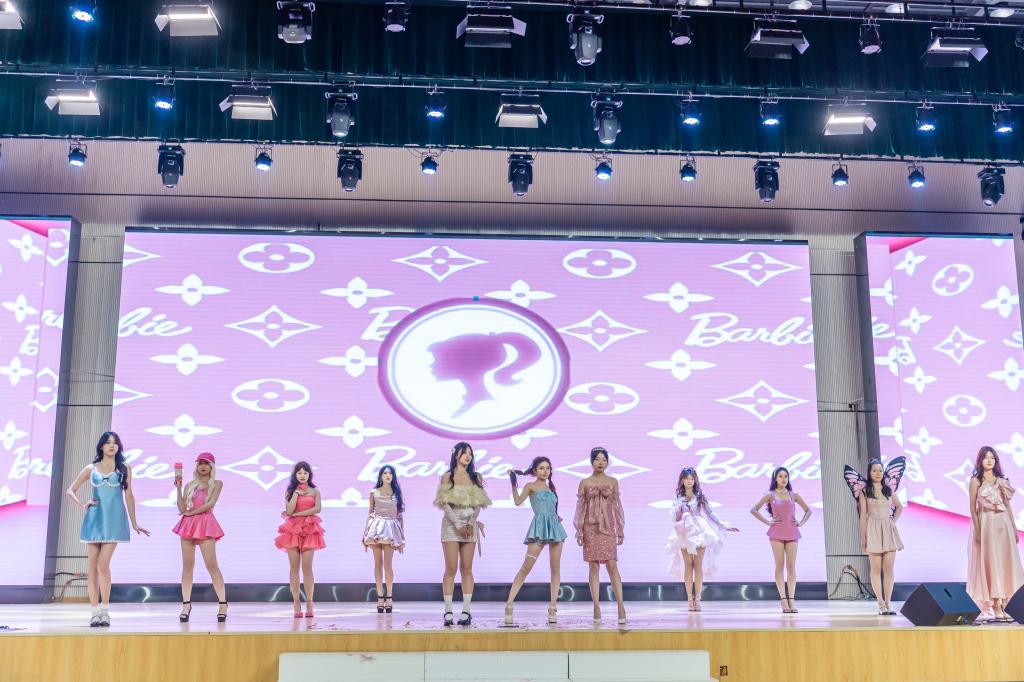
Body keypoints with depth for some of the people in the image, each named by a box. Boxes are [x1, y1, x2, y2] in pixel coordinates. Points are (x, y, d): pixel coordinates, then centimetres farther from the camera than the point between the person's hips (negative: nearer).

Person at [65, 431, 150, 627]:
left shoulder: (124, 469, 7)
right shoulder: (91, 469, 10)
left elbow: (128, 496, 8)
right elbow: (70, 491, 16)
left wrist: (134, 523, 8)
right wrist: (83, 505, 0)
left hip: (114, 520, -2)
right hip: (94, 519, 2)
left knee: (103, 565, -11)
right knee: (93, 566, 1)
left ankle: (105, 611, -4)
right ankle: (95, 612, 6)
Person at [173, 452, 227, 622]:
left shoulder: (216, 484, 7)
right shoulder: (190, 485, 15)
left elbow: (211, 503, -7)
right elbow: (182, 508, 6)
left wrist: (191, 512, -8)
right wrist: (178, 488, 0)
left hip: (206, 524, -4)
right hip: (188, 525, 4)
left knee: (211, 564, -10)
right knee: (187, 565, 1)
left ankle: (223, 604, -7)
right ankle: (186, 605, 4)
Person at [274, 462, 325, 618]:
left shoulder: (315, 491, 9)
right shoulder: (290, 491, 10)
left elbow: (317, 509, -9)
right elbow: (289, 510, -6)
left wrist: (296, 514, -10)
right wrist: (297, 492, -7)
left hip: (309, 530, -1)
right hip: (293, 530, 1)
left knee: (307, 567, -7)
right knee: (294, 568, -1)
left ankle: (309, 605, -4)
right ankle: (297, 604, 1)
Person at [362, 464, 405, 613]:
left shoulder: (396, 493, 8)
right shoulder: (374, 493, 7)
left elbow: (399, 515, 10)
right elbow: (370, 513, 10)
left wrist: (402, 537, 8)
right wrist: (365, 534, 7)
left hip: (391, 528, 0)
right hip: (376, 527, 0)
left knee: (387, 564, -6)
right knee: (378, 563, 1)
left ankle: (389, 597, -3)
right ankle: (380, 597, 4)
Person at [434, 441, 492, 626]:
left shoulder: (476, 478, 11)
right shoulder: (447, 477, 2)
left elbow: (479, 504, 6)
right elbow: (444, 503, -5)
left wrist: (471, 524, -8)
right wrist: (458, 525, -12)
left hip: (470, 525, 3)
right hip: (451, 525, -3)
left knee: (467, 569, 1)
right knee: (451, 569, -6)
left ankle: (466, 611, 1)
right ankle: (448, 612, -5)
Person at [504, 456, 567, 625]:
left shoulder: (550, 488, 20)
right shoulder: (530, 486, 4)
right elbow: (518, 501, -12)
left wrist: (557, 517, 7)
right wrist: (513, 483, -16)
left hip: (555, 527, 6)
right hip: (539, 527, -6)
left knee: (556, 569, 2)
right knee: (526, 568, -12)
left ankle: (553, 608, 5)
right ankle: (509, 604, -12)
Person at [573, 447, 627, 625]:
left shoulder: (613, 482, 8)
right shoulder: (585, 483, 5)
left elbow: (617, 506, 8)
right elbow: (580, 507, 3)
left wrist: (621, 530, 5)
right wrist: (579, 530, -3)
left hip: (608, 527, 0)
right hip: (591, 527, 0)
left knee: (612, 566, -7)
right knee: (594, 567, 1)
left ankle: (621, 606, -8)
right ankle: (596, 607, 4)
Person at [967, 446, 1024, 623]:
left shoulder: (1001, 481, 13)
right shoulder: (976, 481, 1)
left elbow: (1007, 505, 14)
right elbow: (973, 507, -3)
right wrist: (977, 529, -12)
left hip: (1003, 524, 4)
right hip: (986, 524, -4)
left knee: (1005, 563, 1)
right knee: (991, 563, -5)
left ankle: (1002, 605, 8)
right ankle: (996, 609, -6)